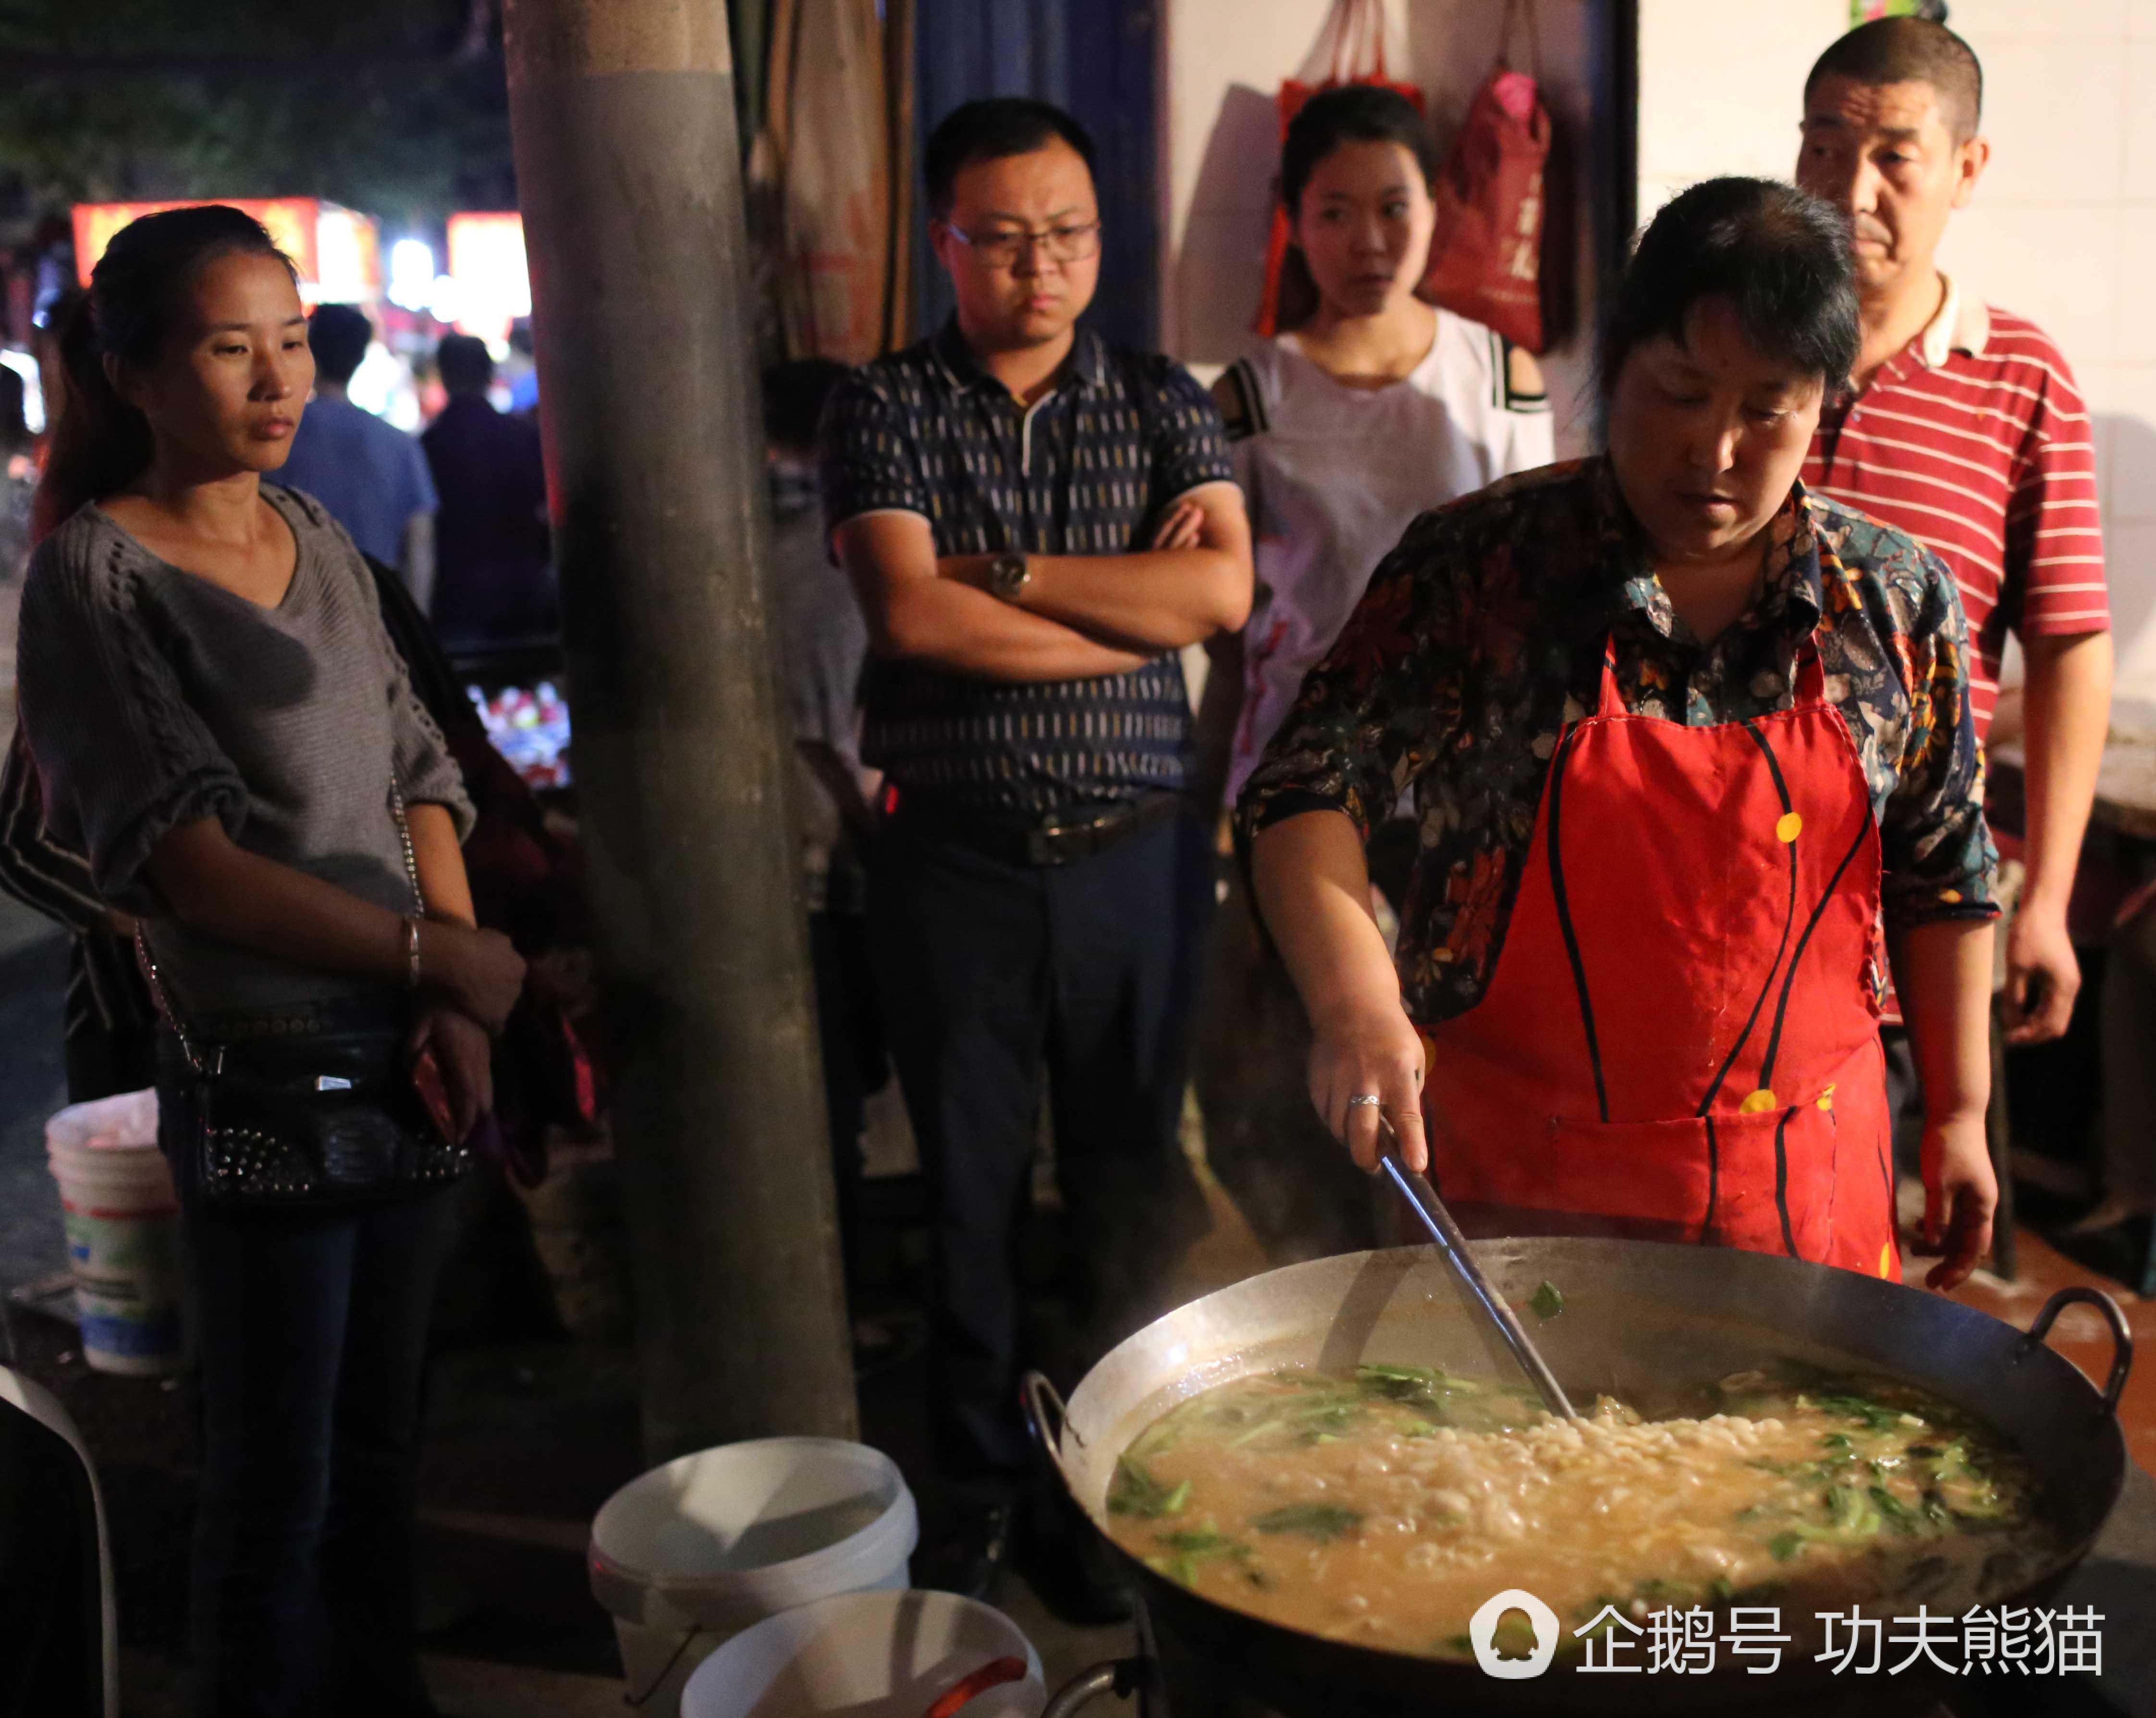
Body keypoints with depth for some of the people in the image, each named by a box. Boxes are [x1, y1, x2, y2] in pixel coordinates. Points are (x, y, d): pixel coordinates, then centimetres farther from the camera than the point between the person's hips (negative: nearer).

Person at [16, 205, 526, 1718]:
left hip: (414, 1066, 6)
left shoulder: (323, 545, 9)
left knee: (380, 1445, 19)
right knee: (277, 1482, 7)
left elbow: (419, 775, 9)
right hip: (264, 1082, -6)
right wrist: (435, 954, -16)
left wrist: (454, 1006, -5)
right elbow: (187, 856, -15)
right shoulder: (95, 573, -9)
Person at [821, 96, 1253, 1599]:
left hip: (1138, 846, 1)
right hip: (954, 854, -1)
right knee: (969, 1180, 7)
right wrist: (1136, 609, -8)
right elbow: (910, 612, -12)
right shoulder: (886, 408, 3)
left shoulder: (1162, 402, 8)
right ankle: (984, 1490, 23)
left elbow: (1223, 589, -8)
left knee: (1134, 1179, 8)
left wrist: (1003, 570, -10)